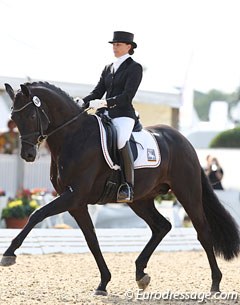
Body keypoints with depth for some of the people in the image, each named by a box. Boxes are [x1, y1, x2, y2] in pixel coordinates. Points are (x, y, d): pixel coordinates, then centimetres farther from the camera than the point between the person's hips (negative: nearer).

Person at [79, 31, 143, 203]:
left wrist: (105, 103, -24)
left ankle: (128, 187, -36)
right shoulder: (108, 69, 21)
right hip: (105, 115, 8)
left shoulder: (135, 68, -1)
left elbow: (127, 96, -12)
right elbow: (97, 93, 18)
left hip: (123, 115, -8)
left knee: (121, 140, -37)